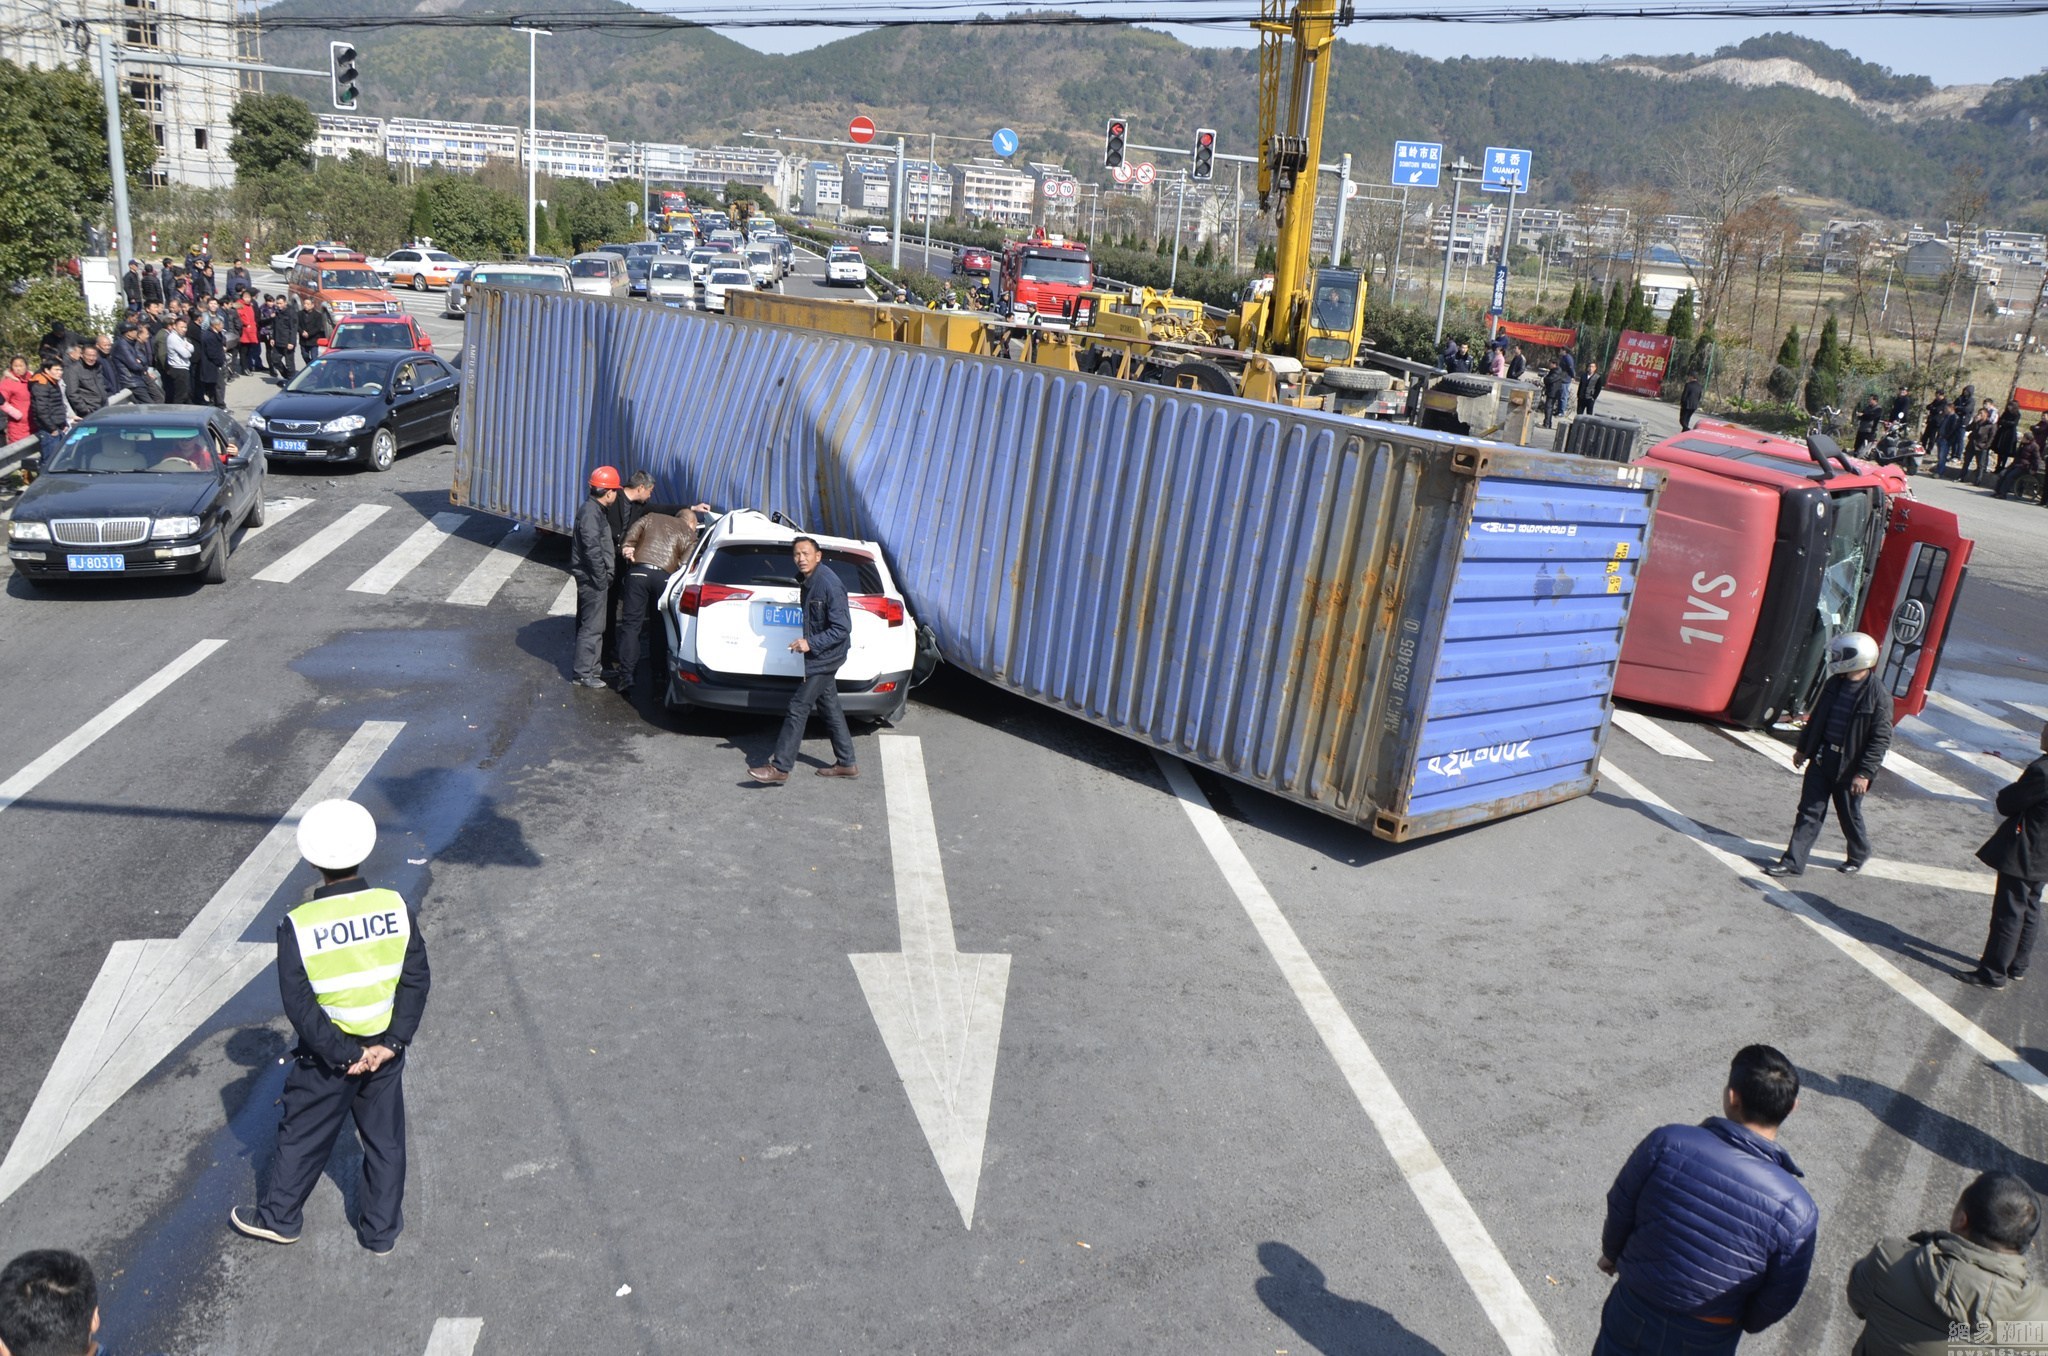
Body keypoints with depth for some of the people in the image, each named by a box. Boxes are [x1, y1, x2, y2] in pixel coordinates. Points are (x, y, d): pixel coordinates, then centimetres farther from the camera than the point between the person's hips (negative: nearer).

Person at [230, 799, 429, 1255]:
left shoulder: (297, 926, -19)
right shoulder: (396, 907, -13)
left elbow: (299, 1005, -17)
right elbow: (417, 980, -11)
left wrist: (344, 1055, -10)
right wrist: (391, 1042, -9)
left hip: (328, 1056, -2)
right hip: (385, 1050, 2)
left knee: (302, 1135, 21)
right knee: (384, 1139, 17)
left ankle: (278, 1217, 41)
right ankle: (381, 1230, 31)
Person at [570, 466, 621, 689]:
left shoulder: (596, 509, 11)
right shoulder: (591, 513, -21)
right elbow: (592, 549, -25)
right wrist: (602, 578, -22)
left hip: (592, 577, 11)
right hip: (592, 578, -11)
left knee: (591, 623, 20)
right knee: (592, 626, -5)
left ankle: (590, 664, 33)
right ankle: (582, 672, 1)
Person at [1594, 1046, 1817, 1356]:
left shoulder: (1667, 1143, -25)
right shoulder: (1796, 1211, -26)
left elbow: (1620, 1210, -11)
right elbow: (1779, 1298, -12)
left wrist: (1612, 1253, 11)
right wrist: (1745, 1323, 11)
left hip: (1633, 1313, 0)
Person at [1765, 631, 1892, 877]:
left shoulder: (1878, 696, -16)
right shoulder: (1833, 684, 3)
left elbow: (1881, 739, -16)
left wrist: (1864, 773, -19)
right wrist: (1803, 748, 19)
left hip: (1849, 767, -5)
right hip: (1821, 759, 5)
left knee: (1850, 815, 13)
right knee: (1809, 812, 4)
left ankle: (1858, 855, 39)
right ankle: (1793, 862, 6)